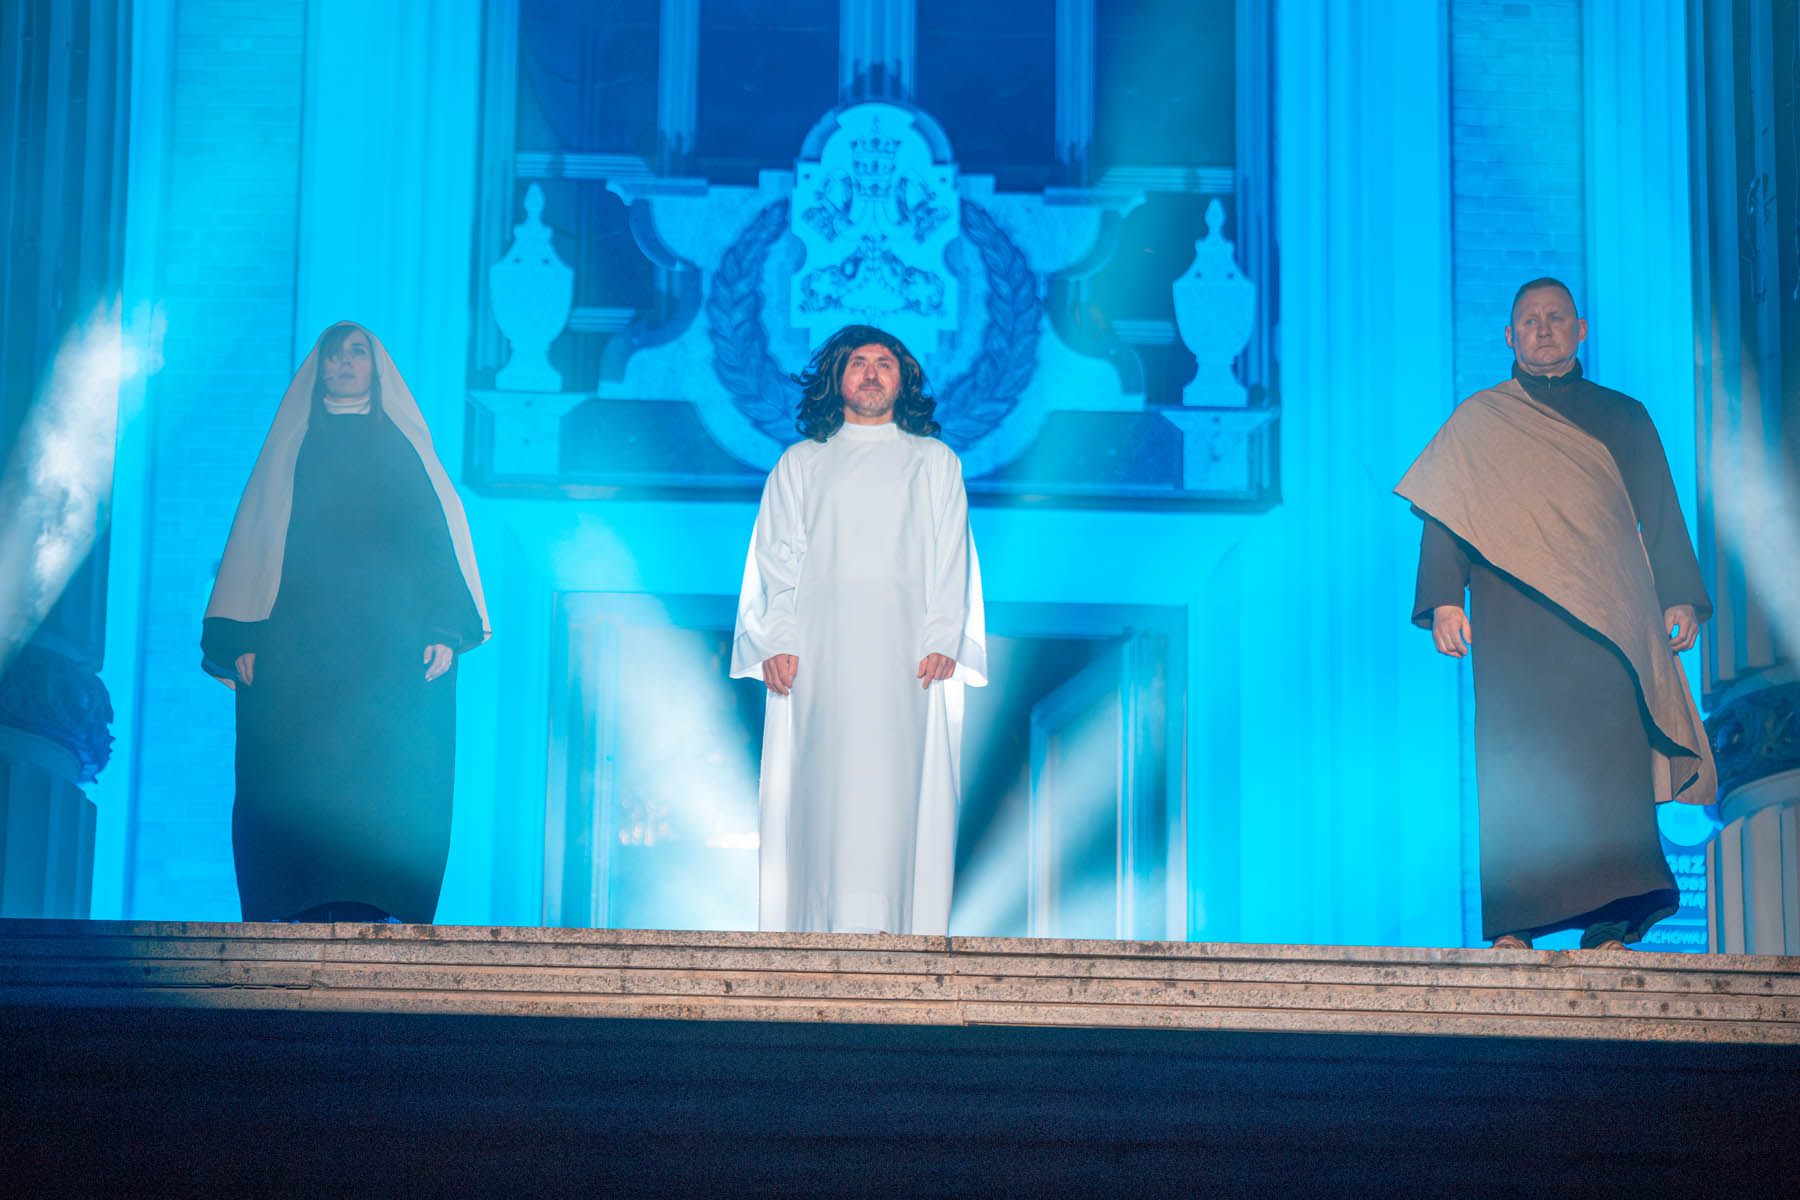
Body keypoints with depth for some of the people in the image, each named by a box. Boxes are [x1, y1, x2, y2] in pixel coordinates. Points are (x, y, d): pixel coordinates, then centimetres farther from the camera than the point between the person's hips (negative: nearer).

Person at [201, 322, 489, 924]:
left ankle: (364, 912, -12)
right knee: (297, 790, -10)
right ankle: (307, 918, -12)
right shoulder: (291, 447, 18)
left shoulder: (406, 448, 18)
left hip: (393, 648, 0)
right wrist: (243, 640, -3)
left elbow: (440, 534, 10)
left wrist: (446, 630, -5)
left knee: (383, 796, -10)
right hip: (297, 645, 0)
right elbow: (253, 539, 11)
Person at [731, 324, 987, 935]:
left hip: (904, 649, 0)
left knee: (898, 779, -10)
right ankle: (832, 919, -12)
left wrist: (942, 641, -5)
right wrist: (780, 642, -5)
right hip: (820, 651, 0)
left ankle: (893, 922, -12)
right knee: (825, 778, -10)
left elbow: (950, 560, 10)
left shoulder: (935, 462, 19)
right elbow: (777, 558, 11)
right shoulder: (801, 463, 19)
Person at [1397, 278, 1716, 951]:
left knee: (1609, 764, -12)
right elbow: (1444, 519, 11)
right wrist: (1444, 602, -4)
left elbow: (1662, 516, 16)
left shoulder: (1623, 418, 21)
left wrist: (1680, 597, 3)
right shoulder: (1476, 423, 18)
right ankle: (1512, 926, -11)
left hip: (1609, 620, 1)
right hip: (1514, 623, -1)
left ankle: (1610, 925, -17)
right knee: (1517, 768, -10)